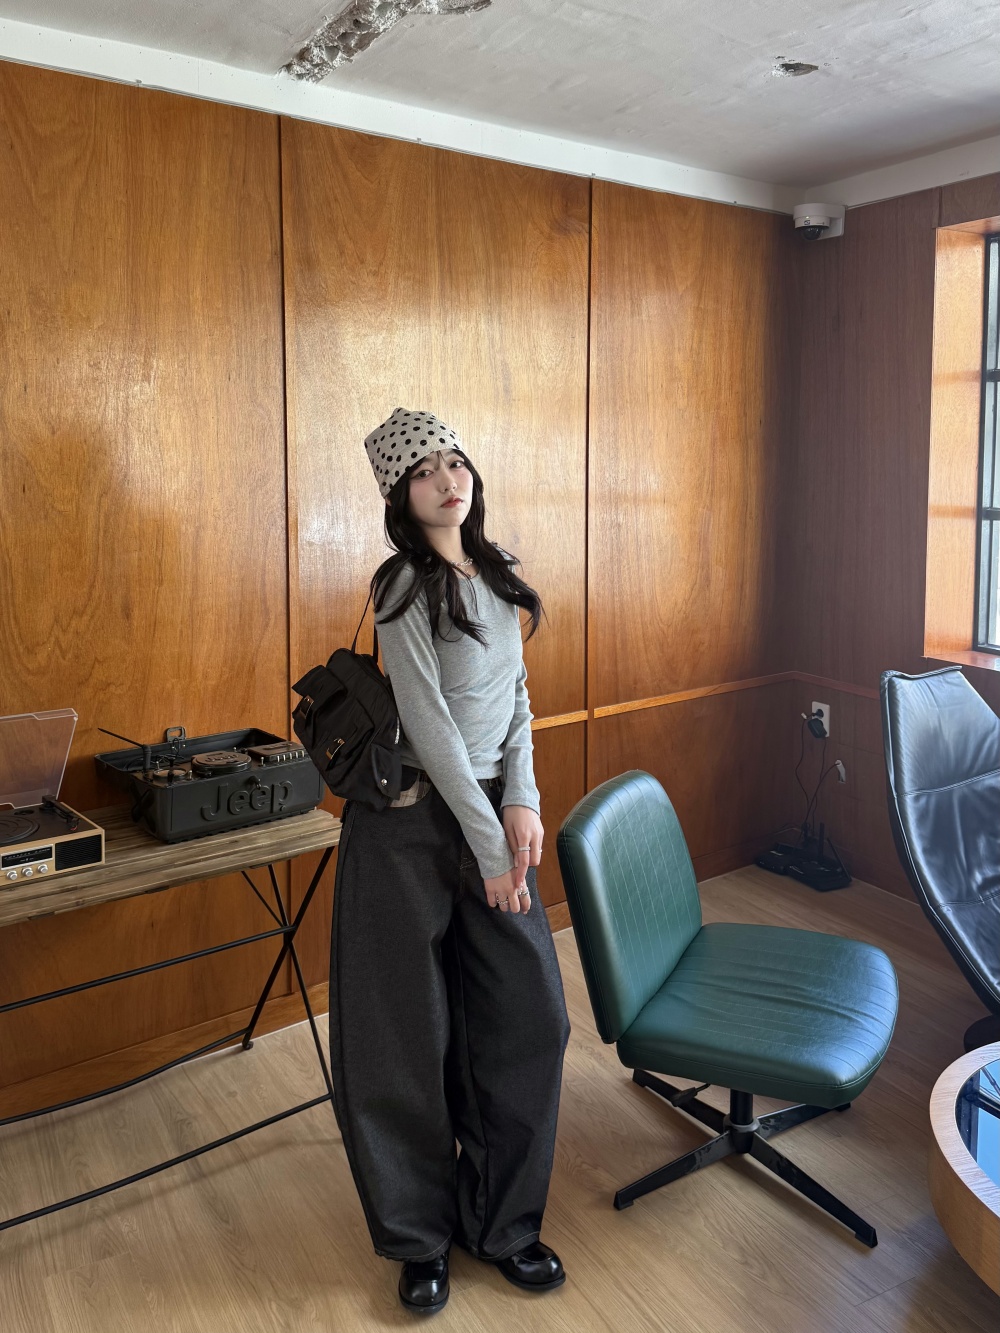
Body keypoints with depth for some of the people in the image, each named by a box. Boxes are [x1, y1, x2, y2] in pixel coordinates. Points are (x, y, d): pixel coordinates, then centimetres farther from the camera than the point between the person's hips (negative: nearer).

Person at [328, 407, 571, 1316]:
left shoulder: (495, 574, 8)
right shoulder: (408, 586, -13)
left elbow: (516, 696, 9)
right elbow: (429, 725, -17)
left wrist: (523, 801, -5)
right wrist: (488, 845, -15)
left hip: (493, 807, 7)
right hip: (412, 820, -6)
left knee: (528, 1014, 6)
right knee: (409, 1034, 6)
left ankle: (501, 1222, 27)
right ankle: (421, 1237, 28)